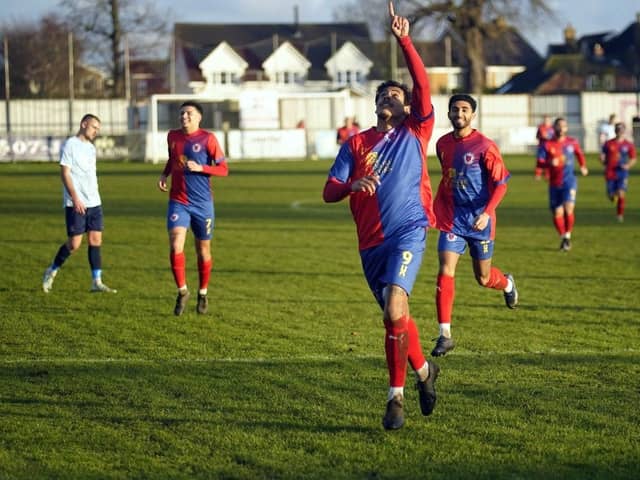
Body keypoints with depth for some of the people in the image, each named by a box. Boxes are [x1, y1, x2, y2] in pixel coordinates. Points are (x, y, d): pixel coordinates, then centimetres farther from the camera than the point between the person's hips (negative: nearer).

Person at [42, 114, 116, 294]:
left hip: (94, 203, 7)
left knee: (96, 240, 1)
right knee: (74, 243, -7)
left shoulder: (91, 147, 16)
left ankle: (97, 282, 1)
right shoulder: (70, 145, -8)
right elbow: (65, 173, -13)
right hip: (76, 204, -7)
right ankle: (51, 271, 14)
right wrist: (75, 198, -20)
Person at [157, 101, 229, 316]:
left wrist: (200, 168, -18)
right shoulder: (173, 136, 6)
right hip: (178, 202, 2)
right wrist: (164, 174, 9)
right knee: (175, 246, -16)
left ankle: (203, 293, 28)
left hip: (202, 203, -2)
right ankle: (182, 291, -1)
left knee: (203, 249, 9)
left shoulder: (208, 139, -7)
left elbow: (224, 169, -6)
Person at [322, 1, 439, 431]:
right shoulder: (357, 144, 13)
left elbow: (423, 85, -8)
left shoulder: (416, 133, 6)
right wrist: (353, 185, -15)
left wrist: (404, 41, -14)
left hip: (408, 232, -4)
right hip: (371, 241, 4)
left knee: (394, 308, -21)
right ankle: (424, 370, 35)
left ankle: (396, 396, -12)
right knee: (395, 315, 12)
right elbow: (329, 192, 6)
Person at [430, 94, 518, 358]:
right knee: (445, 271, -13)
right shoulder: (443, 144, 4)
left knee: (483, 278, 11)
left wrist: (486, 213, -24)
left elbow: (500, 183, -12)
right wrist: (436, 209, 20)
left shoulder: (484, 146, -13)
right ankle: (445, 335, -11)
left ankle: (507, 283, 49)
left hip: (479, 219, -3)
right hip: (451, 219, 3)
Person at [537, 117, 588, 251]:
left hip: (569, 181, -1)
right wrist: (549, 163, -29)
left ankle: (567, 236, -5)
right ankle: (563, 237, 26)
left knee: (569, 208, -21)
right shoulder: (547, 145, -1)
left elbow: (579, 154, 23)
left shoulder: (572, 142, 3)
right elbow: (539, 162, -10)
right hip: (554, 183, 1)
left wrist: (583, 166, 25)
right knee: (557, 213, 5)